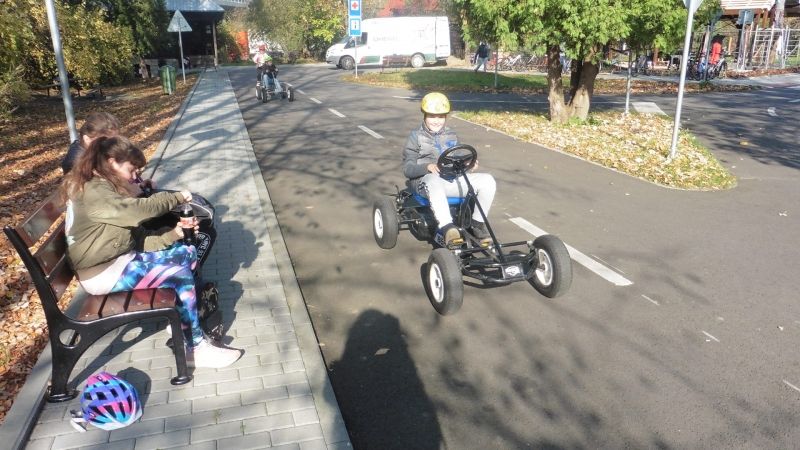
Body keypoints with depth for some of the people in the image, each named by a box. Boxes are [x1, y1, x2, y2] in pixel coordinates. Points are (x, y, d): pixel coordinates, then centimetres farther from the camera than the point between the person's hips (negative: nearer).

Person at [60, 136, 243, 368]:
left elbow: (138, 238, 6)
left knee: (188, 253, 1)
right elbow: (140, 210, -30)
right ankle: (195, 349, -7)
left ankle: (179, 317, 2)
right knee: (181, 275, -18)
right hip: (104, 274, -10)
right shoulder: (92, 192, -18)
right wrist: (177, 197, -13)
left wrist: (174, 233, -8)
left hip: (122, 258, 10)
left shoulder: (105, 188, 13)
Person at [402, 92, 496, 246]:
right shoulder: (416, 137, 6)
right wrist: (428, 167, -22)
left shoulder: (451, 136, 20)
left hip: (452, 179, 5)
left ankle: (478, 224, -8)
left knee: (487, 180, -17)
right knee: (435, 181, -43)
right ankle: (447, 228, -55)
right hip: (425, 179, -5)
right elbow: (408, 169, -2)